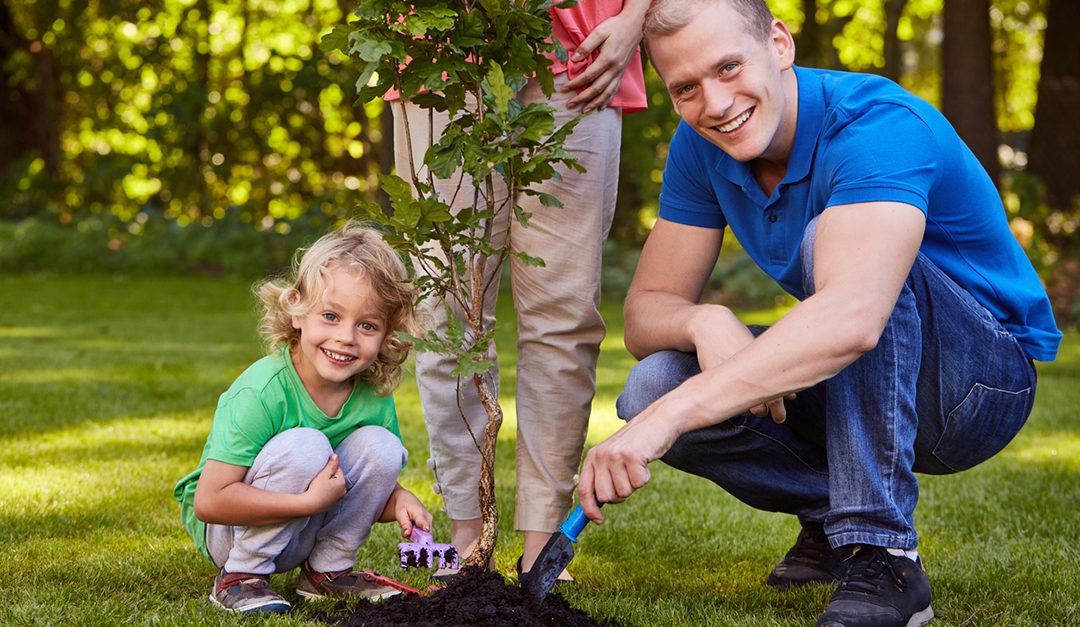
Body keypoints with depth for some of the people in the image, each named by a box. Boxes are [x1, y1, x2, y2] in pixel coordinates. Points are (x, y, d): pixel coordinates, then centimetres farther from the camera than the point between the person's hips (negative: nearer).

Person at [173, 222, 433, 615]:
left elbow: (374, 487, 4)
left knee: (381, 446, -16)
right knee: (304, 446, -31)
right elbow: (209, 501, -32)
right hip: (228, 531, -5)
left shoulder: (374, 398, -10)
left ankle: (327, 571, 1)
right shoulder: (261, 392, -28)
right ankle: (240, 577, -15)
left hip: (298, 533, 6)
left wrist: (398, 499, -20)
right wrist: (311, 501, -34)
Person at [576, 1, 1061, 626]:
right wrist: (705, 322, -29)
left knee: (825, 241, -33)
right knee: (656, 384, -18)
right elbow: (648, 309, -4)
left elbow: (852, 319, -46)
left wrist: (668, 417, -51)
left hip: (986, 384, -6)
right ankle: (834, 514, 4)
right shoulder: (702, 146, -6)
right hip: (857, 384, 6)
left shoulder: (880, 124, -29)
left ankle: (883, 556, -28)